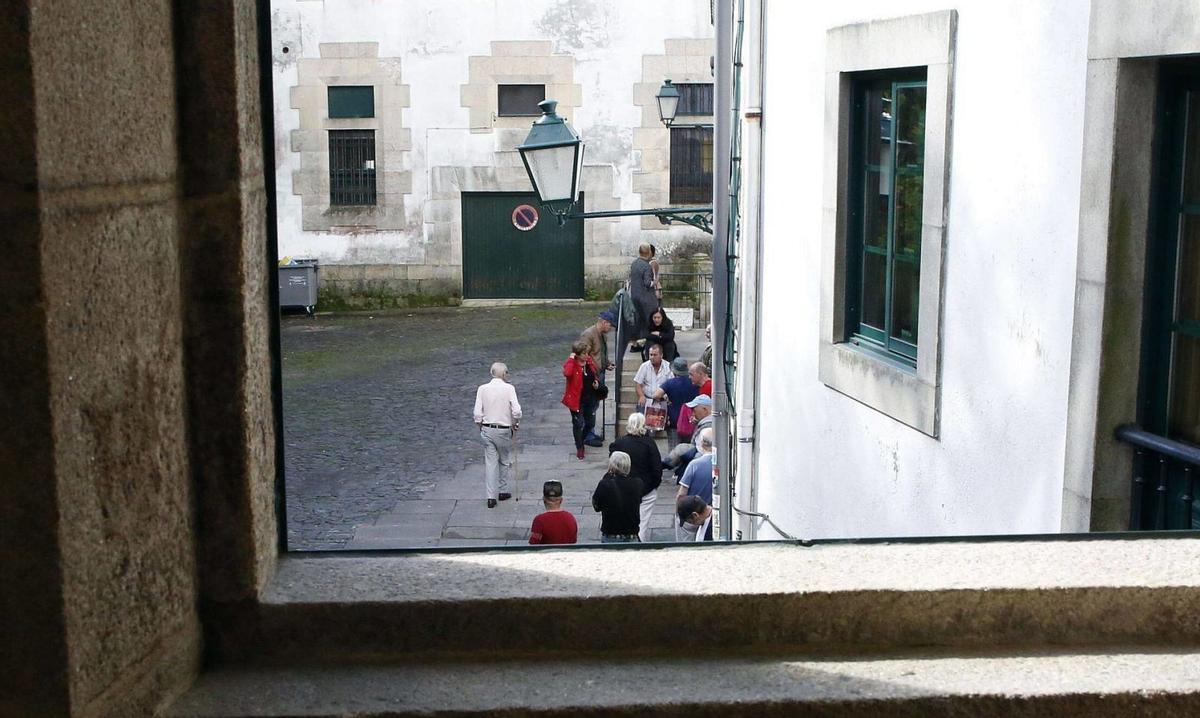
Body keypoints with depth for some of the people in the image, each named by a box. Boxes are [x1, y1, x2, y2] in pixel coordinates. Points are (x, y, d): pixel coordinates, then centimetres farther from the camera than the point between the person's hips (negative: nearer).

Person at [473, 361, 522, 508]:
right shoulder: (509, 388, -10)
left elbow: (478, 414, -4)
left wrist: (481, 428, 12)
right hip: (504, 430, -2)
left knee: (490, 462, 6)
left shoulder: (482, 389, -2)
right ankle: (503, 491, 26)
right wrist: (515, 424, 3)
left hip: (487, 430, 2)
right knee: (505, 461, 16)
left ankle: (491, 497, 3)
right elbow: (516, 411, -16)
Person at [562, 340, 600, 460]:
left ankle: (583, 439, 42)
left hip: (590, 397, 6)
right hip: (577, 399, -6)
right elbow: (567, 373, -43)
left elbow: (595, 375, 19)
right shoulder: (571, 364, -18)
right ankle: (579, 448, 12)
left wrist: (596, 382, -2)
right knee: (578, 423, -1)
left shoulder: (589, 361, 0)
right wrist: (571, 359, -34)